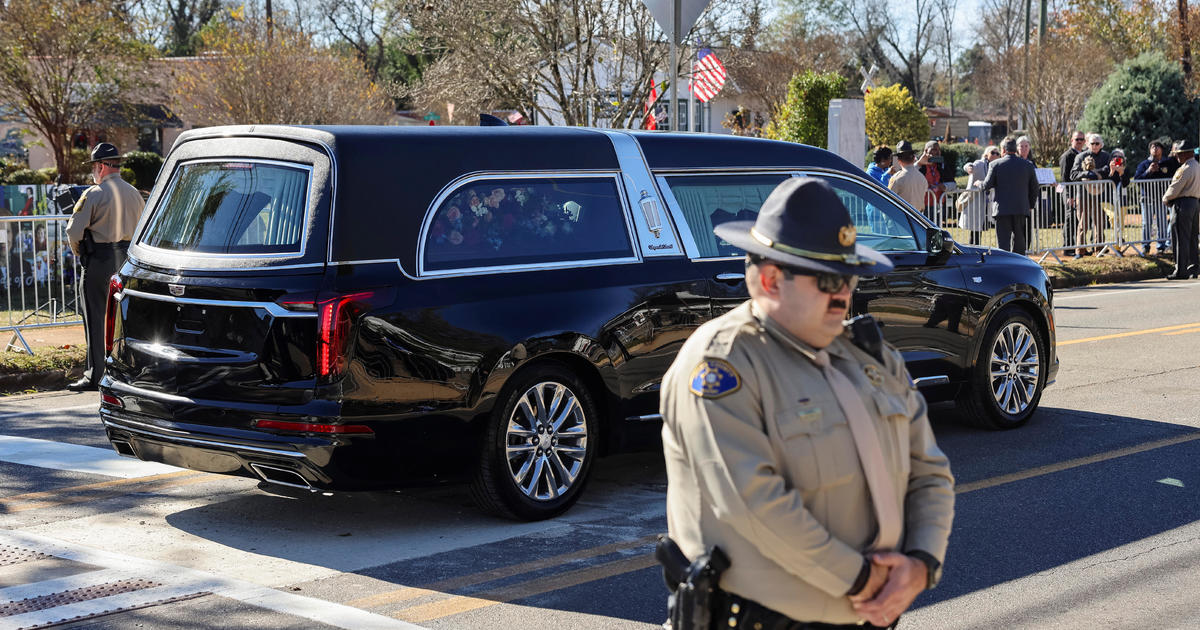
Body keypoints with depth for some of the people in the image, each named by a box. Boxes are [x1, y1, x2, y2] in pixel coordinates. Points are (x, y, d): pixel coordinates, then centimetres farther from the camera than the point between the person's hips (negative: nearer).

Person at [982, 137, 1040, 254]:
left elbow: (987, 186, -3)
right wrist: (1030, 204, 20)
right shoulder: (1028, 165, 4)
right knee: (1019, 241, 13)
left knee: (1003, 241, -1)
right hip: (1021, 209, 3)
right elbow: (1034, 188, 8)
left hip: (1002, 209, -3)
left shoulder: (995, 164, -6)